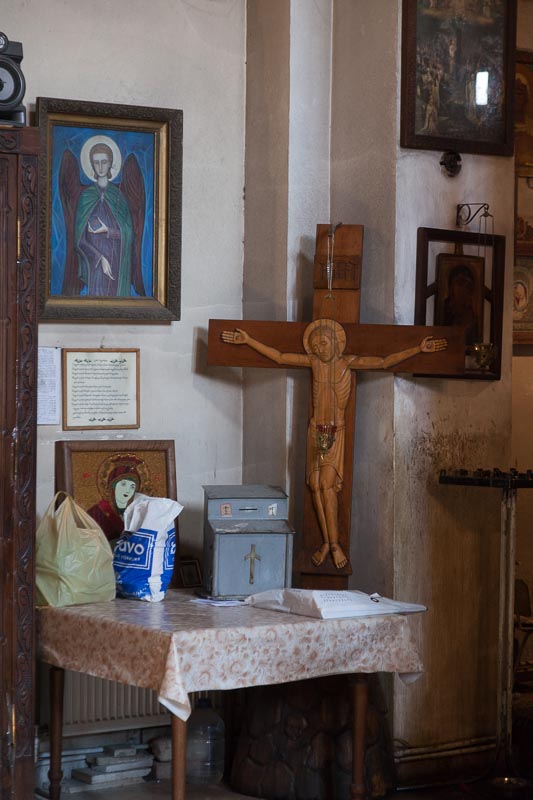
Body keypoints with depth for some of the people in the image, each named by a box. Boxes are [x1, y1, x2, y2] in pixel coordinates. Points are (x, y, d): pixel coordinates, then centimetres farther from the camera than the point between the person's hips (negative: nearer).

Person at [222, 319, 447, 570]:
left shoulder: (348, 362, -4)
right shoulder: (313, 361, 2)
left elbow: (384, 362, -7)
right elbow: (279, 357, 5)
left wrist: (418, 349, -13)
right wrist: (247, 340, 3)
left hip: (336, 432, -3)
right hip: (315, 431, 3)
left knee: (327, 485, -12)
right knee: (316, 485, -1)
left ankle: (334, 544, -5)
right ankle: (326, 542, 8)